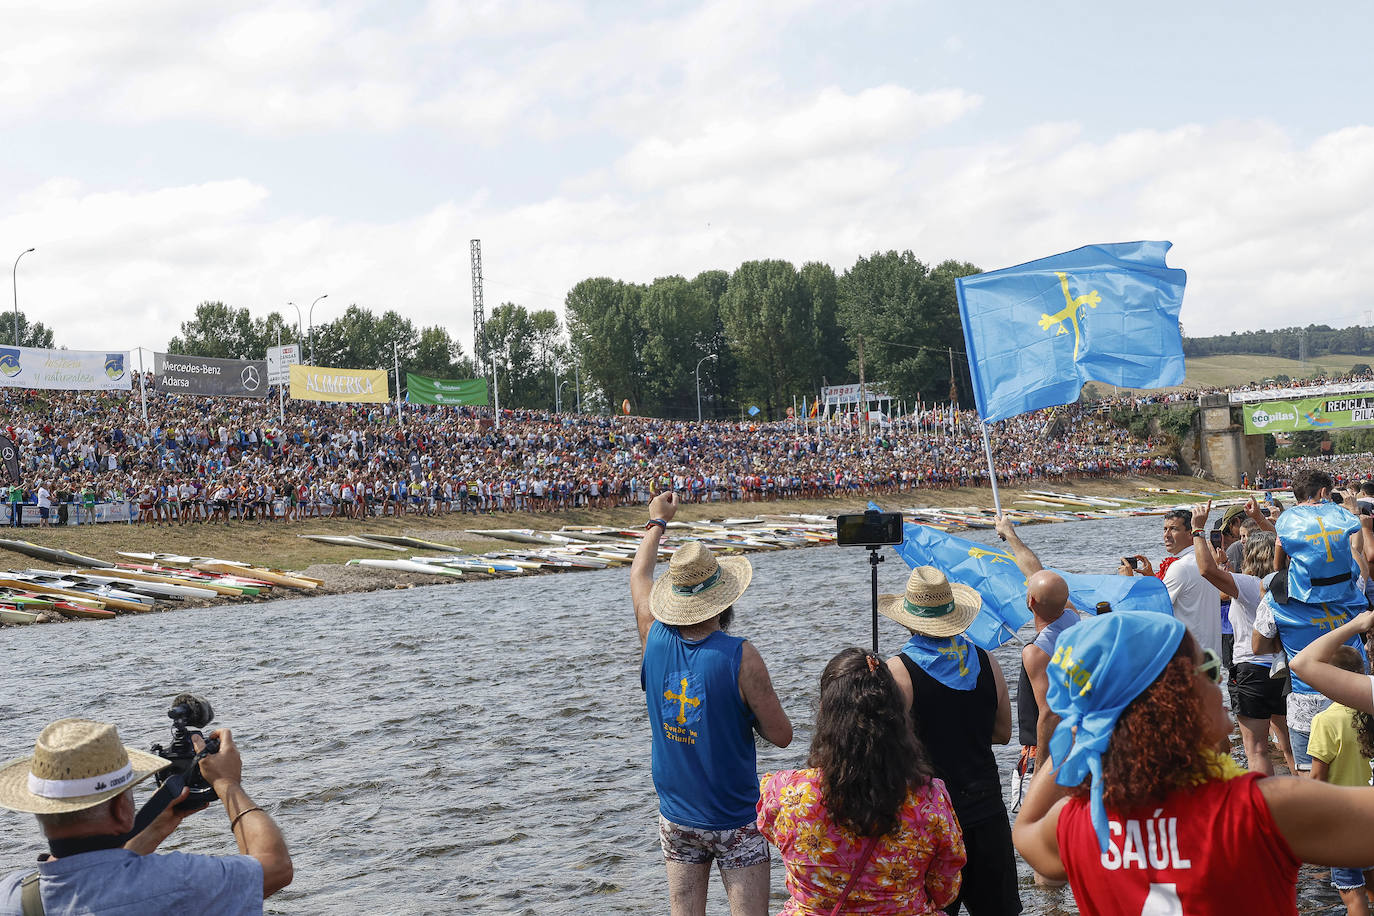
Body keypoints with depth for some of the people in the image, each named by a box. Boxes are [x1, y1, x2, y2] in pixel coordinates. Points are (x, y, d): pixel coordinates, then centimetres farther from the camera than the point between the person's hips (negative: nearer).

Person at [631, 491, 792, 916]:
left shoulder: (655, 640, -6)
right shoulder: (740, 657, -20)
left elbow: (638, 576, 14)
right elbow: (781, 734, -13)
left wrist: (658, 521, 29)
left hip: (676, 817, 5)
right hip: (736, 822, -4)